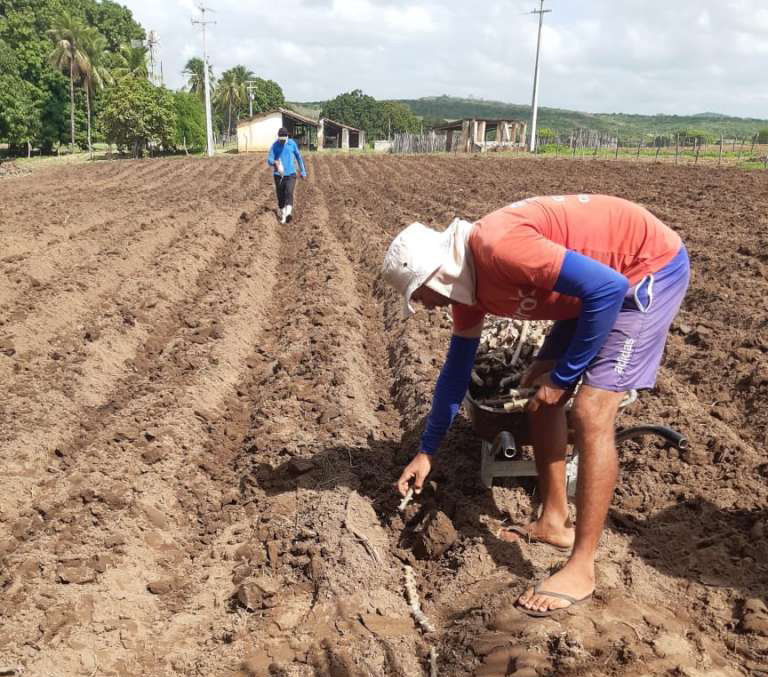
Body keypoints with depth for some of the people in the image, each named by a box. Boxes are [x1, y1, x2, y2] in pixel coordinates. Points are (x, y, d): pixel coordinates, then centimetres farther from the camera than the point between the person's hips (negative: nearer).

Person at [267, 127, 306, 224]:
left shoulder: (292, 143, 1)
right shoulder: (275, 145, -3)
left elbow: (298, 157, 14)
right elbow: (269, 160, -11)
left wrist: (303, 171, 18)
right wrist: (274, 163, -36)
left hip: (290, 174, -1)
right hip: (278, 175, 1)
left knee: (289, 193, -21)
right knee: (280, 196, 3)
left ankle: (288, 214, -37)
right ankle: (282, 215, 22)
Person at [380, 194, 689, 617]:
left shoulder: (497, 247, -30)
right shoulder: (465, 284, -1)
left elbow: (608, 288, -31)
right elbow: (456, 370, 11)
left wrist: (563, 376, -20)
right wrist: (426, 452, 16)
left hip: (651, 267, -9)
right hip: (599, 282, 9)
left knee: (590, 414, -15)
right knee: (541, 398, 8)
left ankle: (580, 570, -6)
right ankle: (553, 521, 22)